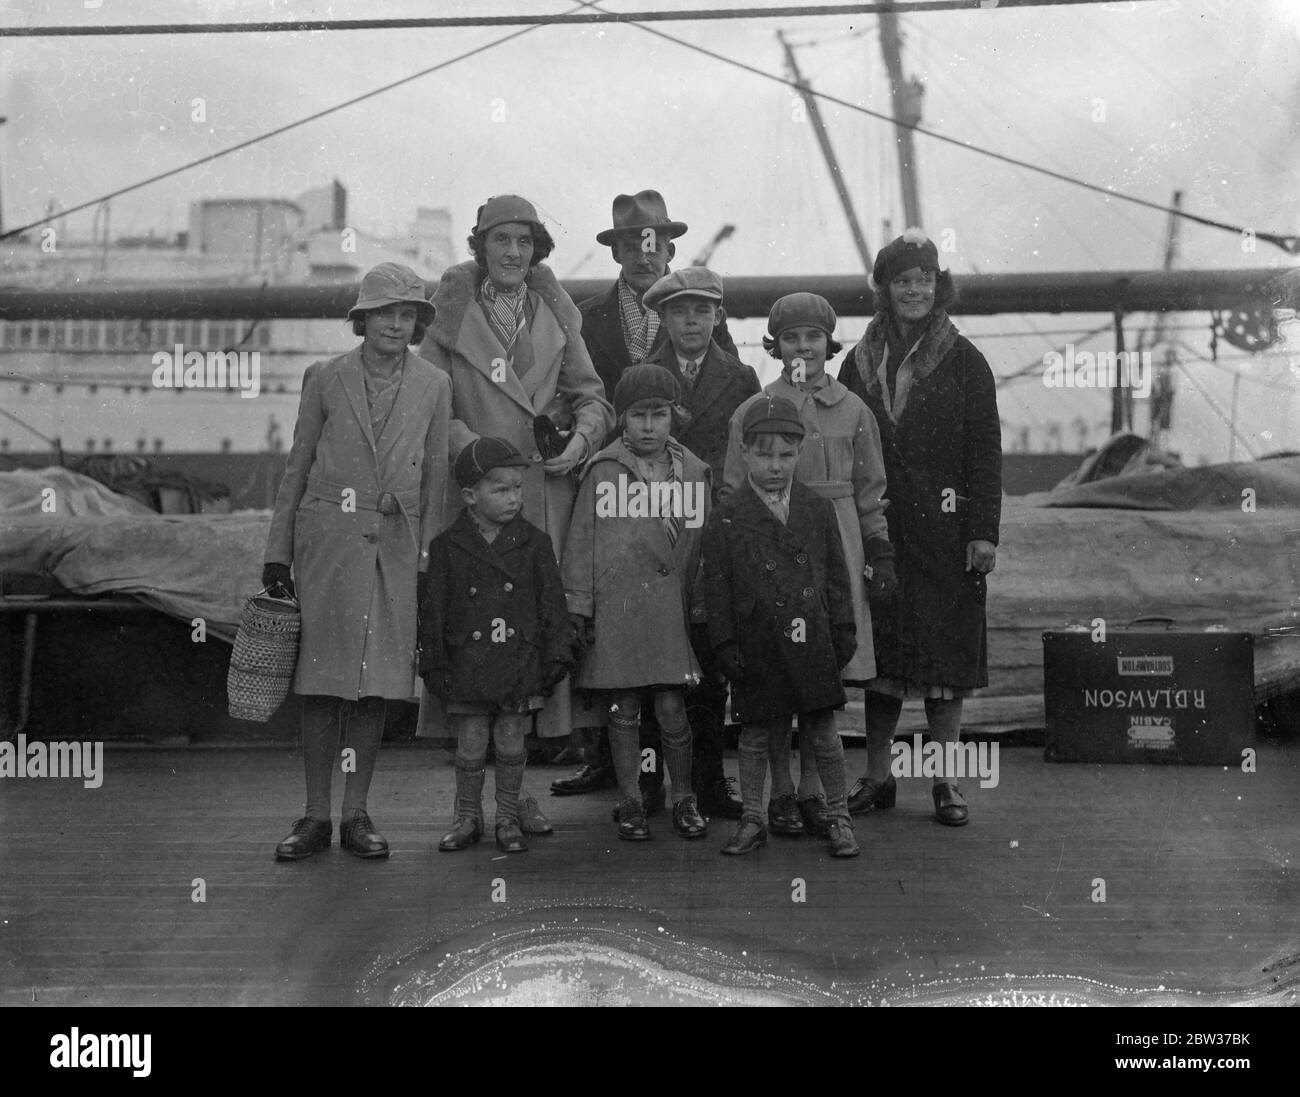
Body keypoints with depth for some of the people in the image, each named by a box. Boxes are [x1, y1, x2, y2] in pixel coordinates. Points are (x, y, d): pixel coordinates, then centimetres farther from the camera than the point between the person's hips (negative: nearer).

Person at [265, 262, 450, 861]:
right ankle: (315, 816, 10)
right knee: (320, 681, 0)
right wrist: (277, 552, 5)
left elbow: (435, 478, 8)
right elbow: (297, 467, 8)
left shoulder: (434, 385, 7)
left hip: (394, 546, 1)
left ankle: (356, 814, 13)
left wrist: (428, 557, 3)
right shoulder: (325, 377, 5)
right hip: (326, 539, -1)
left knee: (376, 682, 3)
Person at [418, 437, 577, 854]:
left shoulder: (535, 542, 2)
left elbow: (552, 602, 5)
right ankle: (467, 819, 22)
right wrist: (434, 664, 0)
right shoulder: (447, 546, -1)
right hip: (467, 667, 0)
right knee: (470, 747, 6)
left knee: (511, 744, 7)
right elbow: (433, 610, 2)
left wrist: (557, 655, 1)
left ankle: (508, 819, 20)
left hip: (520, 666, 1)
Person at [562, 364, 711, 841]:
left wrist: (700, 605, 8)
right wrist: (578, 607, -2)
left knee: (672, 708, -2)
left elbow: (702, 543, 12)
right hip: (616, 604, -1)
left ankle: (683, 798, 17)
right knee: (624, 709, 6)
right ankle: (630, 802, 19)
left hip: (671, 606, 1)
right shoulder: (603, 471, 2)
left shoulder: (692, 471, 8)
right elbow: (581, 540, 2)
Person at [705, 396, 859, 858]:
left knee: (822, 733, 7)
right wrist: (724, 645, -4)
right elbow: (717, 588, 0)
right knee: (756, 736, 10)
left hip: (812, 643, 1)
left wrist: (844, 631, 6)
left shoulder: (819, 510, 5)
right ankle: (752, 819, 24)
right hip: (756, 648, -1)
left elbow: (836, 576, 9)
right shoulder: (725, 520, -1)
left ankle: (838, 816, 21)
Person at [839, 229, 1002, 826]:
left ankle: (945, 779, 12)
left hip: (945, 530, -2)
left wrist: (984, 531, -10)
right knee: (879, 648, 6)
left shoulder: (963, 362, 2)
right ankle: (876, 776, 15)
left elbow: (985, 451, -2)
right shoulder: (860, 362, 9)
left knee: (946, 649, 2)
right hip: (876, 527, 2)